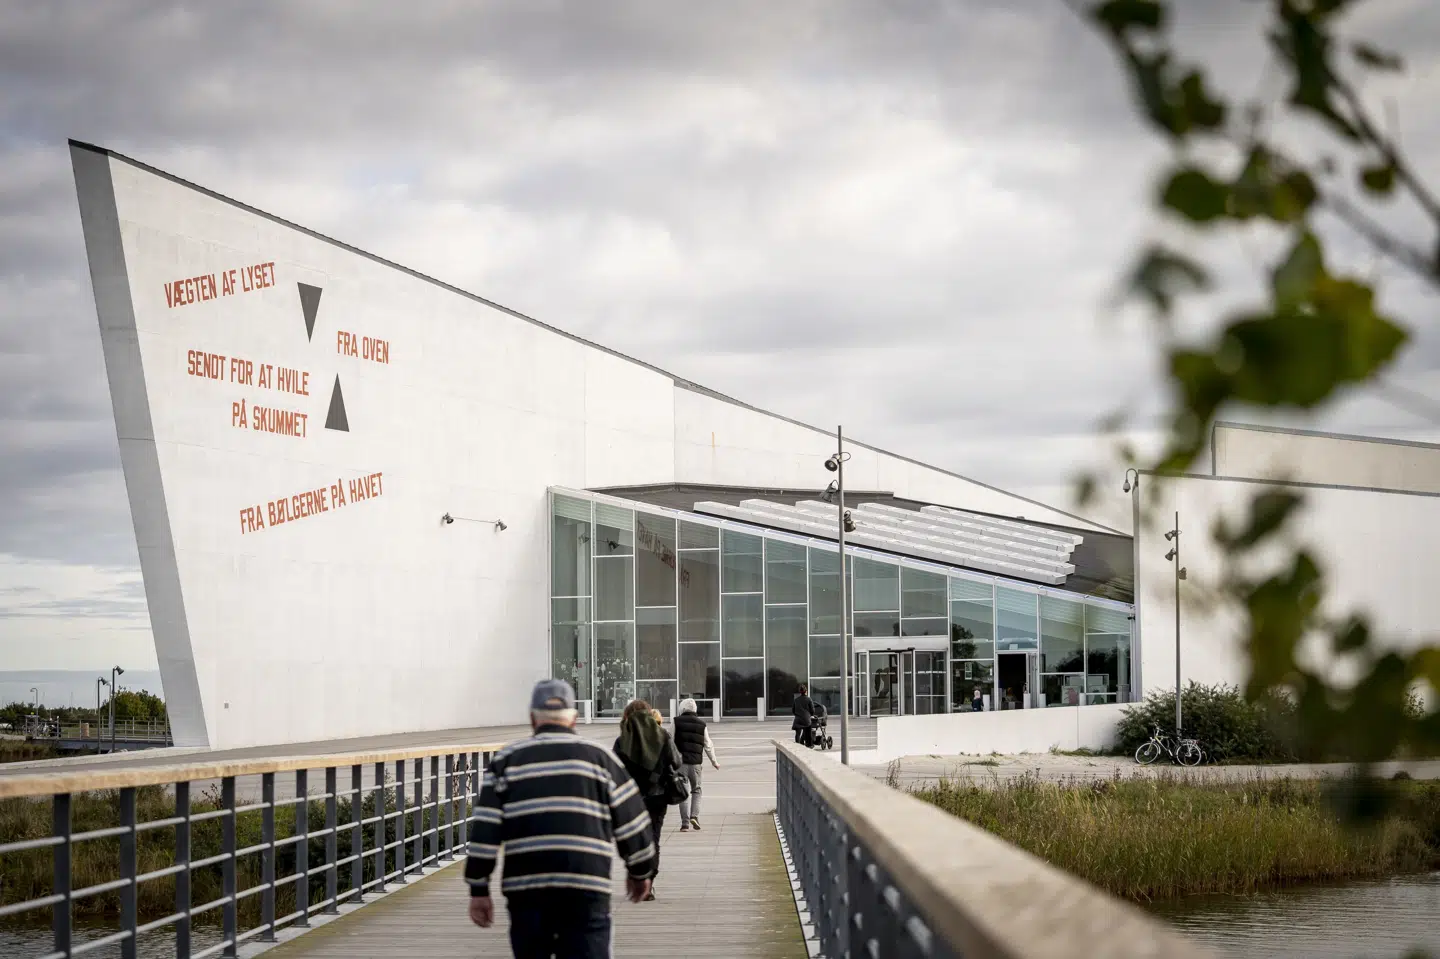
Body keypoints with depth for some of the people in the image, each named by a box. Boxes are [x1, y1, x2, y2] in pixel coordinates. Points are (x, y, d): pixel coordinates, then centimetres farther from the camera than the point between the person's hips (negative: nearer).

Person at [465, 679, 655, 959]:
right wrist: (640, 872, 27)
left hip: (524, 888, 1)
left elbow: (485, 831, 1)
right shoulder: (599, 757, 9)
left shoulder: (507, 760, 9)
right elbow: (632, 823, 12)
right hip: (585, 890, -1)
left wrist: (479, 890, 6)